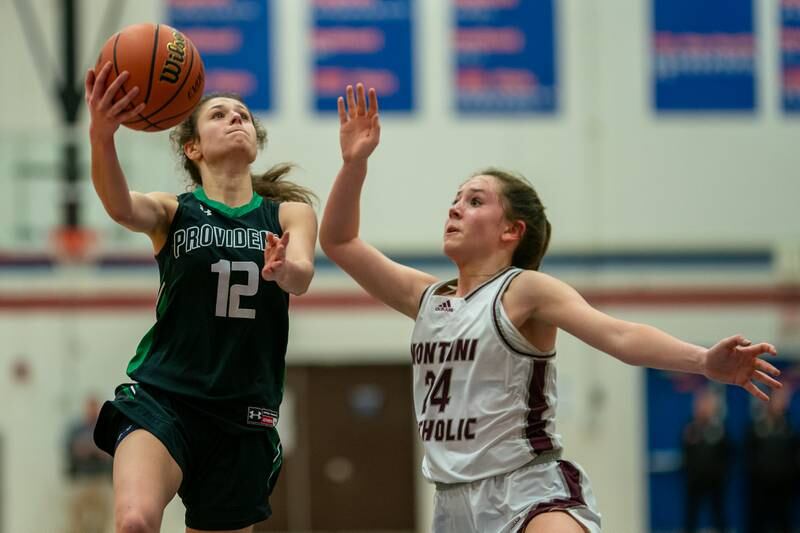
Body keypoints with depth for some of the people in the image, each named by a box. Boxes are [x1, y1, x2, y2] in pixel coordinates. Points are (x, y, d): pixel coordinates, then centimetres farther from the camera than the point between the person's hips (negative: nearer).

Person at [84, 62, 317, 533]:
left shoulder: (290, 214, 9)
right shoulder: (173, 211, 4)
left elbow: (302, 277, -11)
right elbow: (122, 208, -19)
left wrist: (284, 270, -38)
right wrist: (101, 137, -41)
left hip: (245, 413, 3)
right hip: (163, 394, -3)